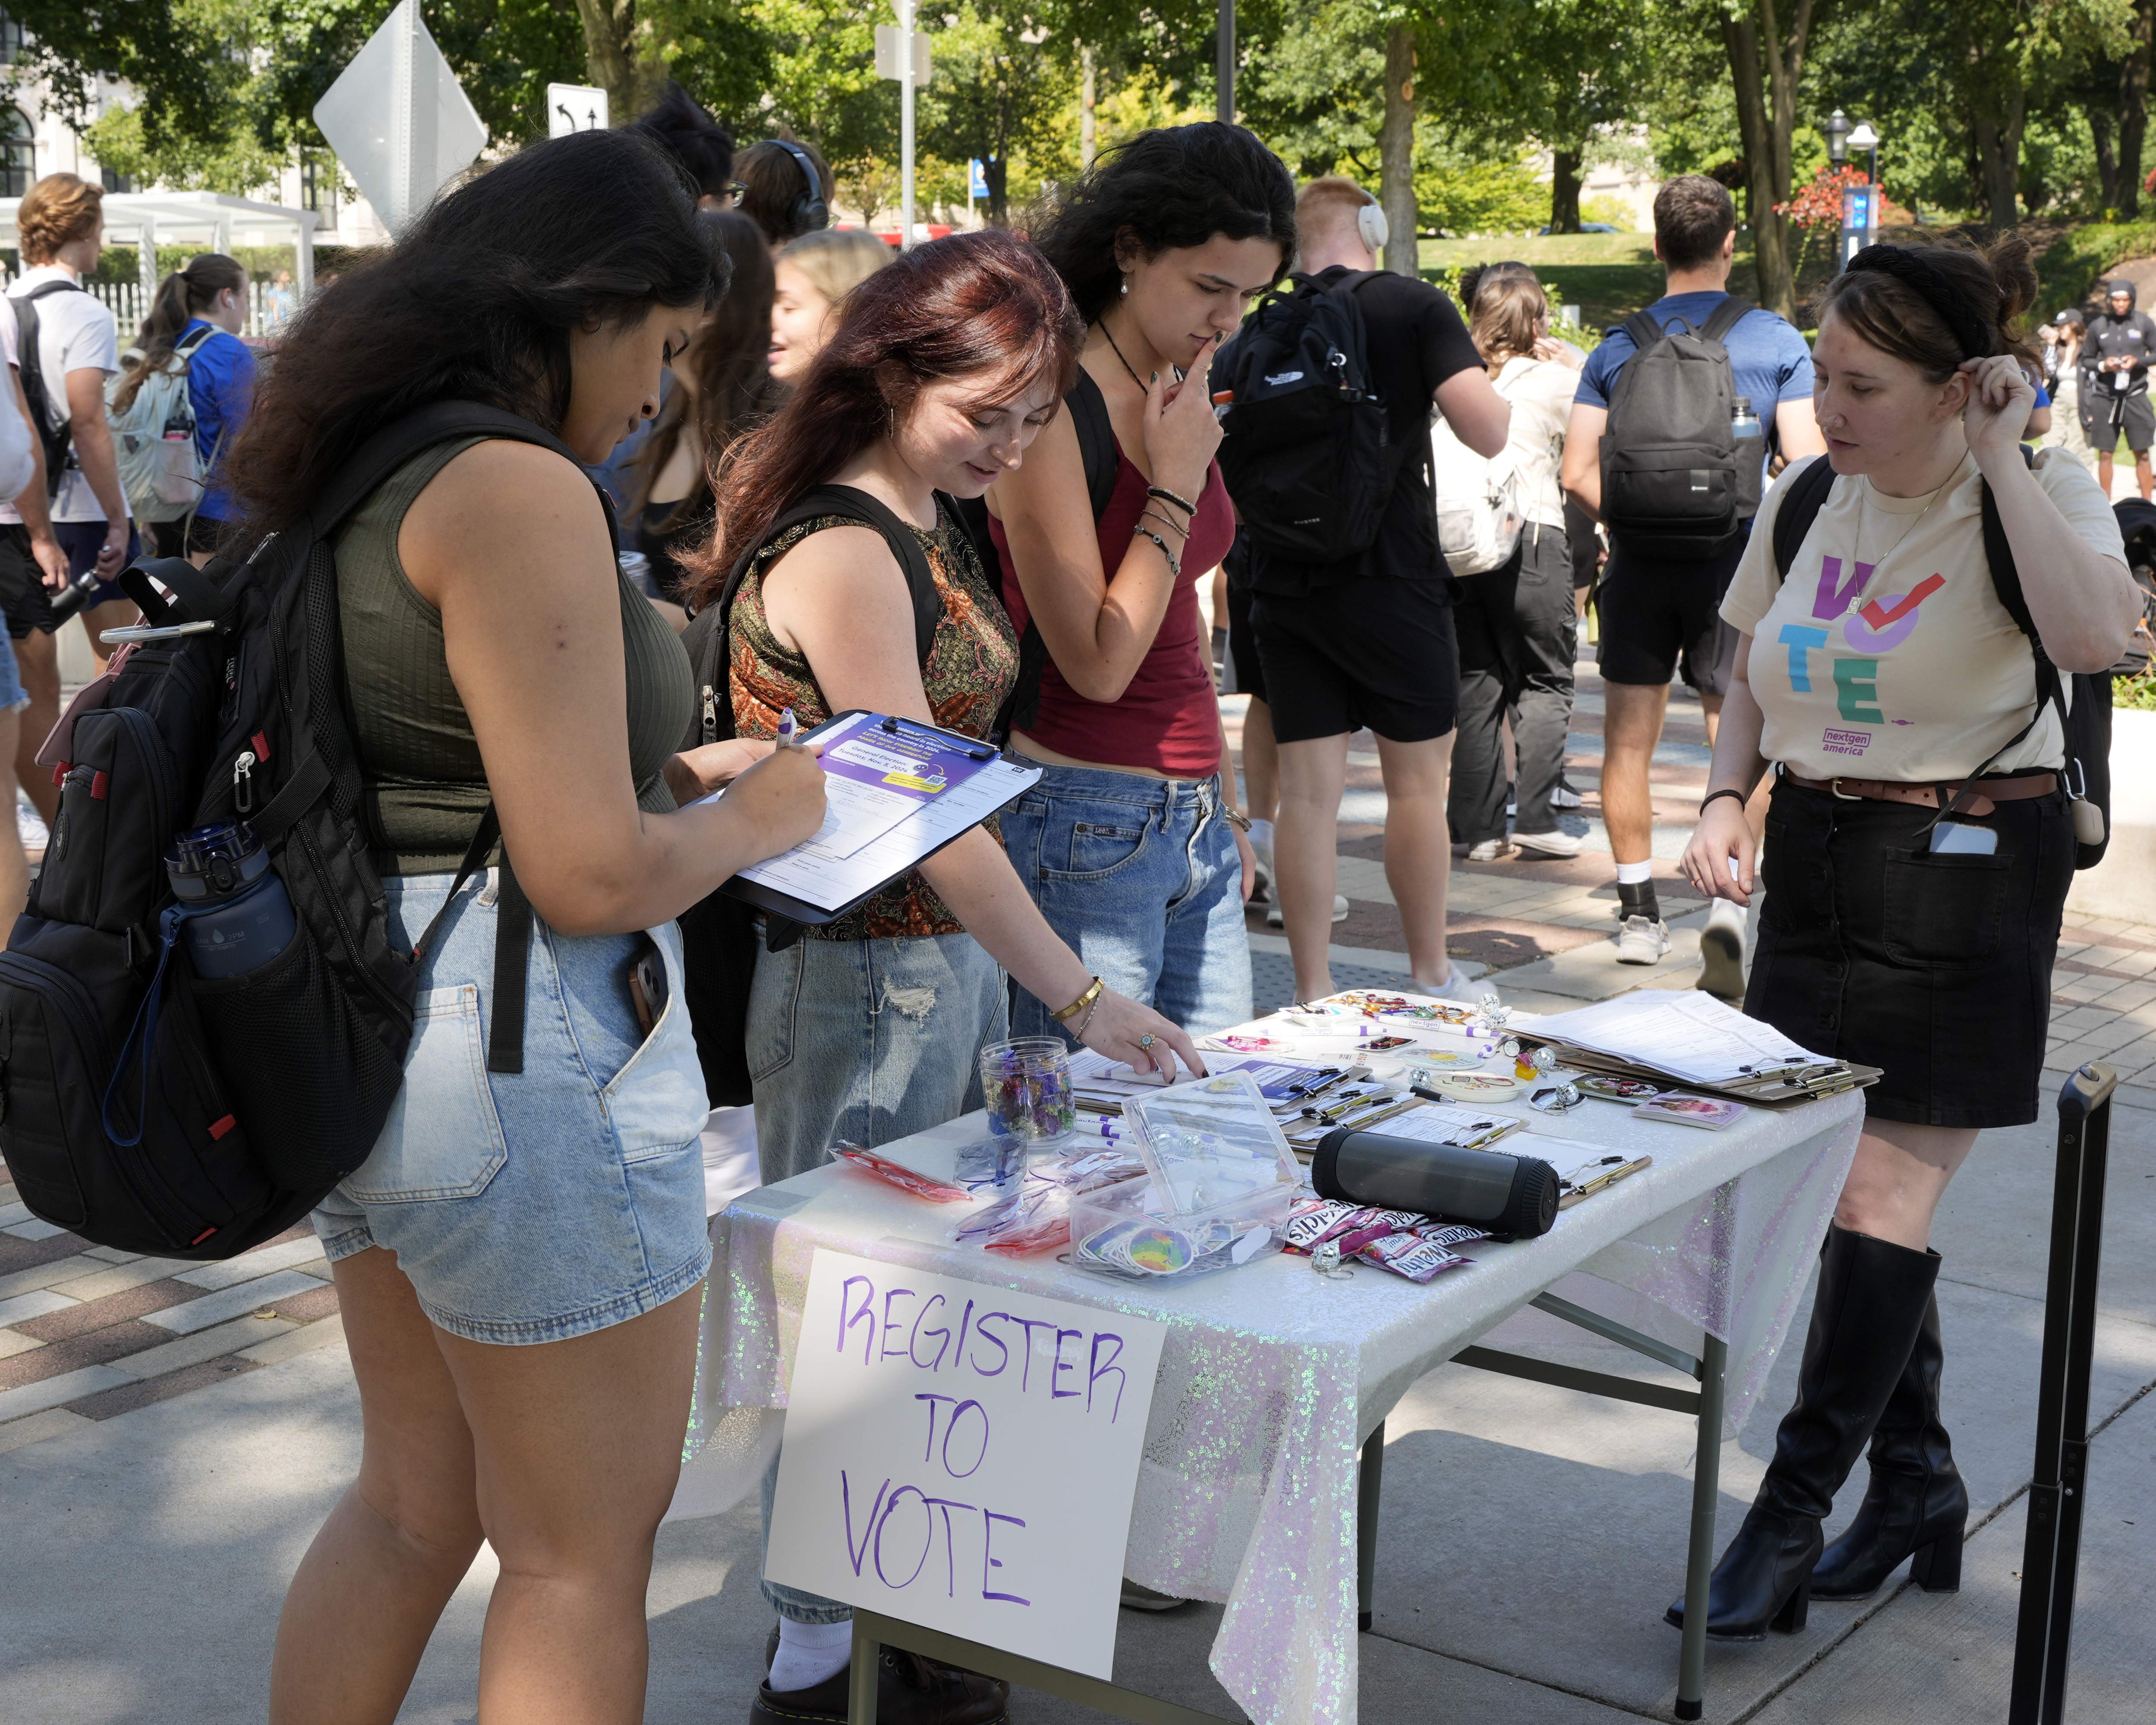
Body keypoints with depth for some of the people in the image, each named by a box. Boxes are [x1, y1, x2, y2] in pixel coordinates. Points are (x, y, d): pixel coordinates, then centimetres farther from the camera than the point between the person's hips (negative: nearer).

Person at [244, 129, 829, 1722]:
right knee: (583, 1553, 8)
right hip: (523, 1055, -9)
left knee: (414, 1505, 23)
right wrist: (751, 820, -4)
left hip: (363, 1027, 9)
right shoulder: (520, 493, -19)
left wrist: (669, 777, 15)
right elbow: (590, 878, -22)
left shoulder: (361, 474, 10)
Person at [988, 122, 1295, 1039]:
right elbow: (1097, 663, -18)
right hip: (1085, 823, -8)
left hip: (1194, 818, 8)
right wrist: (1176, 486, -13)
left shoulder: (1182, 403, 11)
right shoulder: (1052, 406, -14)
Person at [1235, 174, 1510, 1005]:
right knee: (1417, 781, 10)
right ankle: (1432, 980, 21)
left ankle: (1312, 994, 9)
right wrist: (1500, 389, 8)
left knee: (1306, 792, 6)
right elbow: (1488, 432, -13)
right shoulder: (1415, 307, -6)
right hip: (1392, 575, -3)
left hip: (1283, 585, 3)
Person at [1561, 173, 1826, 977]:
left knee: (1629, 744, 11)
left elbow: (1579, 472, -3)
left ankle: (1639, 913, 17)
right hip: (1736, 563, -1)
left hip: (1640, 561, 2)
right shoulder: (1777, 341, -3)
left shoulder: (1618, 347, 2)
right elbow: (1807, 467, -8)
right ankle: (1726, 903, -15)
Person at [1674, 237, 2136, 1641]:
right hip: (1819, 858, 6)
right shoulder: (1807, 502, 5)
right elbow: (1752, 681, 17)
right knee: (1855, 1188, 10)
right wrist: (1727, 801, 0)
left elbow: (2095, 639, -31)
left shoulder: (2039, 496, -9)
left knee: (1884, 1194, -6)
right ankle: (1919, 1483, 27)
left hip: (1969, 868, -6)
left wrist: (2001, 458, -24)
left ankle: (1792, 1516, 2)